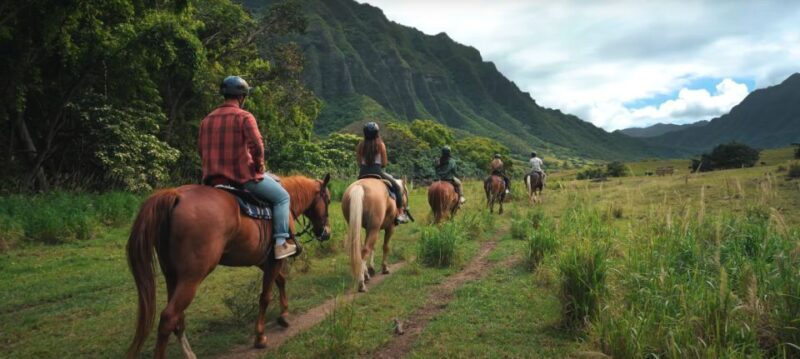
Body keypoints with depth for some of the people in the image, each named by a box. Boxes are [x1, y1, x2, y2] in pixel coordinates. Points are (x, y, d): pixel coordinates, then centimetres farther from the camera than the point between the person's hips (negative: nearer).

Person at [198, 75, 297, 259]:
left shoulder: (207, 120, 11)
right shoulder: (244, 117, -9)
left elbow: (202, 149, 15)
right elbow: (257, 146, -19)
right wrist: (259, 168, -3)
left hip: (213, 179, 7)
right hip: (244, 176, -7)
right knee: (282, 197, 8)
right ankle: (281, 243, -1)